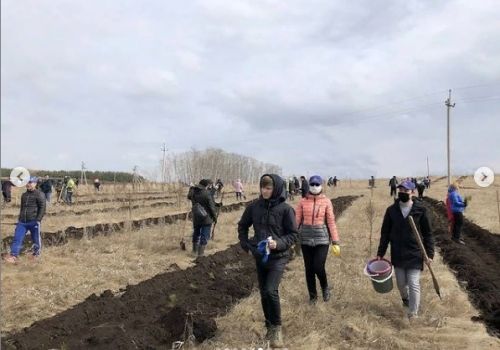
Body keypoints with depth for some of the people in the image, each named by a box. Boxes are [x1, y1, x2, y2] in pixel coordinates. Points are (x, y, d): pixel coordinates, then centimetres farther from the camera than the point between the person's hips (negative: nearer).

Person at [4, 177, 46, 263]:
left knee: (36, 239, 7)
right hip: (22, 222, 6)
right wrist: (20, 219, 23)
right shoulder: (24, 195, 16)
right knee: (17, 238, -3)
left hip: (34, 222, -6)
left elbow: (42, 208, -10)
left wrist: (38, 220, -17)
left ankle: (36, 254, 26)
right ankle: (13, 256, -4)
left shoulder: (39, 195, -6)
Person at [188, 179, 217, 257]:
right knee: (205, 235, 4)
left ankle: (195, 250, 32)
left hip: (196, 218, 6)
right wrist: (215, 217, -4)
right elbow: (211, 207, -15)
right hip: (206, 218, -6)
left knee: (196, 233, 21)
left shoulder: (193, 192, -3)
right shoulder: (207, 194, -20)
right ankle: (201, 252, 4)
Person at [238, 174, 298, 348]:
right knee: (263, 293, 12)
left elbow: (293, 234, -6)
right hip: (260, 256, 4)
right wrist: (245, 244, 3)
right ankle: (270, 326, 31)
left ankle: (277, 327, 3)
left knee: (271, 291, -18)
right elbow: (242, 226, 14)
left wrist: (279, 243, -22)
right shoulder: (254, 206, -1)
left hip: (278, 256, -4)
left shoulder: (285, 209, -11)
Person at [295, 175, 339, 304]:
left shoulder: (326, 202, -2)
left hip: (322, 238, -2)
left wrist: (335, 240, -3)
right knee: (309, 268, 8)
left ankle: (325, 288, 25)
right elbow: (297, 220, 2)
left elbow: (331, 221, -1)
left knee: (318, 267, -7)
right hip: (306, 238, 2)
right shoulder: (303, 201, 1)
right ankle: (312, 295, 27)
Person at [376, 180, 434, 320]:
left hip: (415, 254, -3)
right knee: (401, 283, 13)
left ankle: (413, 315, 3)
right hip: (397, 254, 3)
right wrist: (380, 253, 4)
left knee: (414, 284, -6)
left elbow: (427, 233, -1)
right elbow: (385, 233, 5)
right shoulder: (392, 210, 0)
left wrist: (430, 253, -5)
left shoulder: (420, 209, -6)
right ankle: (405, 299, 44)